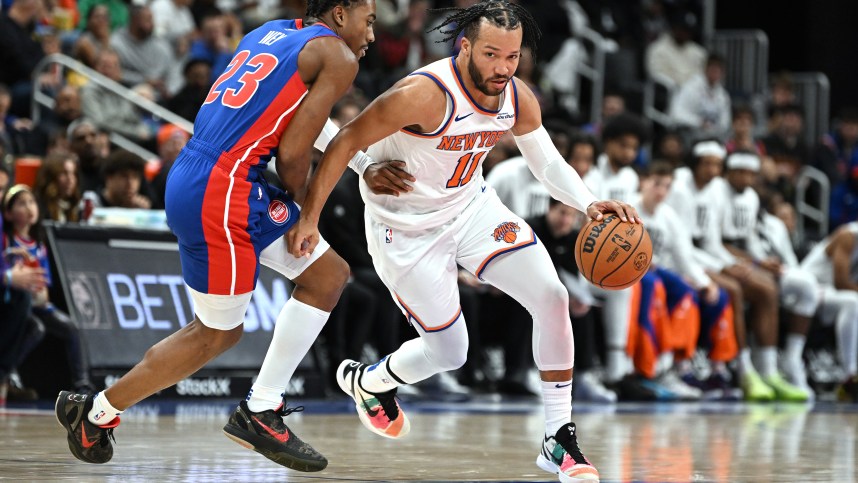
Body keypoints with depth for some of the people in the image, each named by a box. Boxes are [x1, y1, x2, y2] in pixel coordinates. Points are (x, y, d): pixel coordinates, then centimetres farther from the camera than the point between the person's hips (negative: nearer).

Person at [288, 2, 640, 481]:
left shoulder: (518, 99, -10)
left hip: (471, 205, 6)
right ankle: (366, 381, 37)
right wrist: (309, 218, -26)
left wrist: (590, 203, -16)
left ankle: (559, 440, -2)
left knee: (553, 298, -11)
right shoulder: (425, 94, -31)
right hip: (407, 229, -6)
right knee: (449, 352, 2)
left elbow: (549, 163, 3)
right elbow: (346, 143, -24)